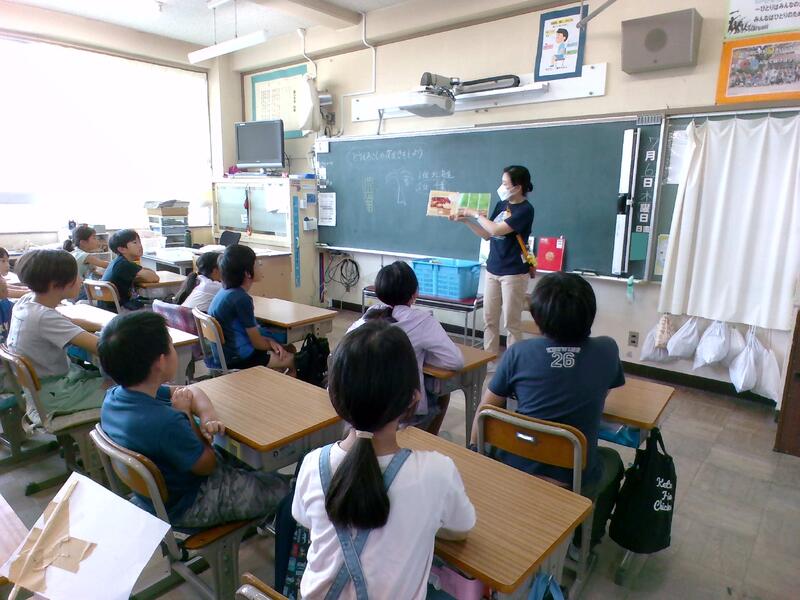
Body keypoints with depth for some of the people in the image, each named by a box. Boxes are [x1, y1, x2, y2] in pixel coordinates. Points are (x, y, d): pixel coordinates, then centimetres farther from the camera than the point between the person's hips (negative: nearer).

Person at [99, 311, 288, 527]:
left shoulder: (115, 395, -13)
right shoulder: (165, 422, -40)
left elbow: (191, 392, -1)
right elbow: (207, 465, -21)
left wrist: (207, 415, -21)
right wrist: (185, 414, -15)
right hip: (184, 506, -8)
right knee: (279, 489, 6)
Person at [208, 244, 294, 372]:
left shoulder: (223, 293, 5)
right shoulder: (242, 299, -23)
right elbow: (257, 342, -15)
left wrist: (270, 341, 4)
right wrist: (272, 345, 6)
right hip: (236, 359, -9)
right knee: (290, 359, 5)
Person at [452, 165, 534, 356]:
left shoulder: (525, 210, -14)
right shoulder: (501, 205, 8)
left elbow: (496, 230, -23)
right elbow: (487, 235, 14)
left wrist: (476, 214, -9)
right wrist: (466, 220, 4)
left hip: (514, 273, -7)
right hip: (493, 270, 7)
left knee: (511, 323, 2)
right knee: (489, 319, 11)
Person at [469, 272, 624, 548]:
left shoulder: (519, 352, -12)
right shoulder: (607, 350, -10)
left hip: (516, 472, 0)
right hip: (575, 481, 1)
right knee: (612, 459, 33)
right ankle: (586, 538, 40)